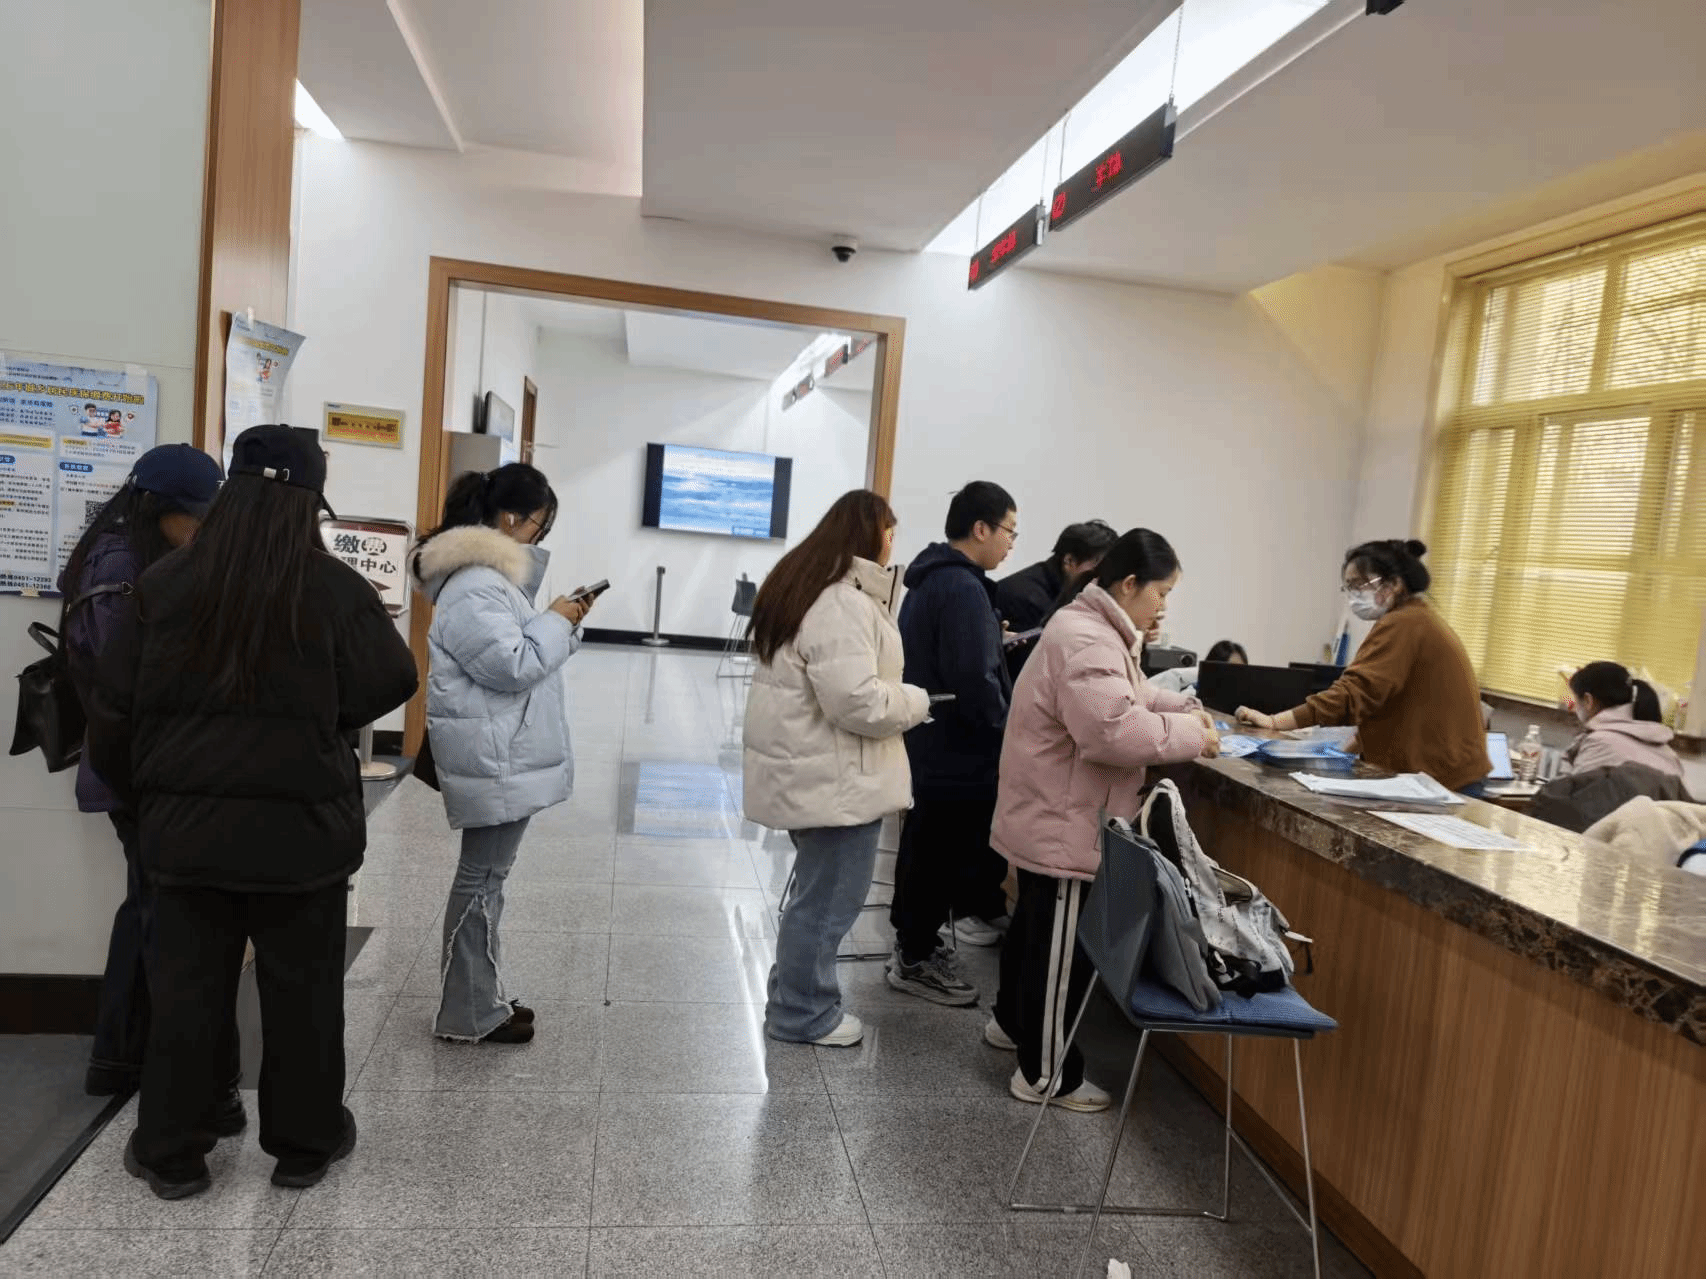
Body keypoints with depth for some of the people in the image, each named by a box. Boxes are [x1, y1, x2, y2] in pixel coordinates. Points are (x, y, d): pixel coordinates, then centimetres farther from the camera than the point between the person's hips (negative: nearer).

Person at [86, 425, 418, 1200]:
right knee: (302, 990, 12)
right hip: (303, 826, -2)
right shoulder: (337, 590, -12)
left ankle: (170, 1153, 27)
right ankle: (303, 1144, 26)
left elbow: (114, 705, 2)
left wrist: (140, 793, 15)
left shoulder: (165, 583, -2)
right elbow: (389, 686, -5)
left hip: (186, 824, 3)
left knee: (186, 989, 15)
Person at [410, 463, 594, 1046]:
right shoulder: (473, 588, -20)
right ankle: (468, 1013, 11)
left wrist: (558, 623, 8)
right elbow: (512, 665, -23)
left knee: (486, 875, 16)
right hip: (495, 757, -11)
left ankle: (481, 997, 27)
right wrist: (556, 622, -12)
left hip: (506, 754, 11)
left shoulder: (493, 574, 15)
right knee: (482, 878, -1)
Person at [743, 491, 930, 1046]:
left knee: (817, 891, 21)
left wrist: (898, 694, 17)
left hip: (811, 768, 11)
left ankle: (794, 993, 34)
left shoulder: (803, 584, 13)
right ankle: (802, 1013, 19)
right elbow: (856, 700, -28)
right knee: (828, 899, 4)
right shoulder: (842, 603, -22)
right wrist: (916, 702, -11)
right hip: (835, 777, -11)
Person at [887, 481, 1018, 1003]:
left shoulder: (930, 578, 12)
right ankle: (915, 960, 16)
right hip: (957, 750, -10)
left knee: (926, 847, 21)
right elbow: (974, 681, -27)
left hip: (928, 742, 10)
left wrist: (993, 638, 11)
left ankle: (914, 944, 35)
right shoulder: (963, 587, -22)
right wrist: (1006, 735, -14)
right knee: (941, 854, 3)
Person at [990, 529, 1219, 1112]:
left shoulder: (1095, 629, 13)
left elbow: (1128, 695, 24)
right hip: (1064, 822, -11)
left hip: (1053, 816, 11)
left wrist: (1185, 708, 9)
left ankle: (1012, 1022, 43)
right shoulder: (1086, 641, -24)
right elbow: (1115, 730, -33)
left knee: (1036, 924, 25)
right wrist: (1189, 736, -20)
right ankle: (1046, 1075, 12)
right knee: (1061, 945, -1)